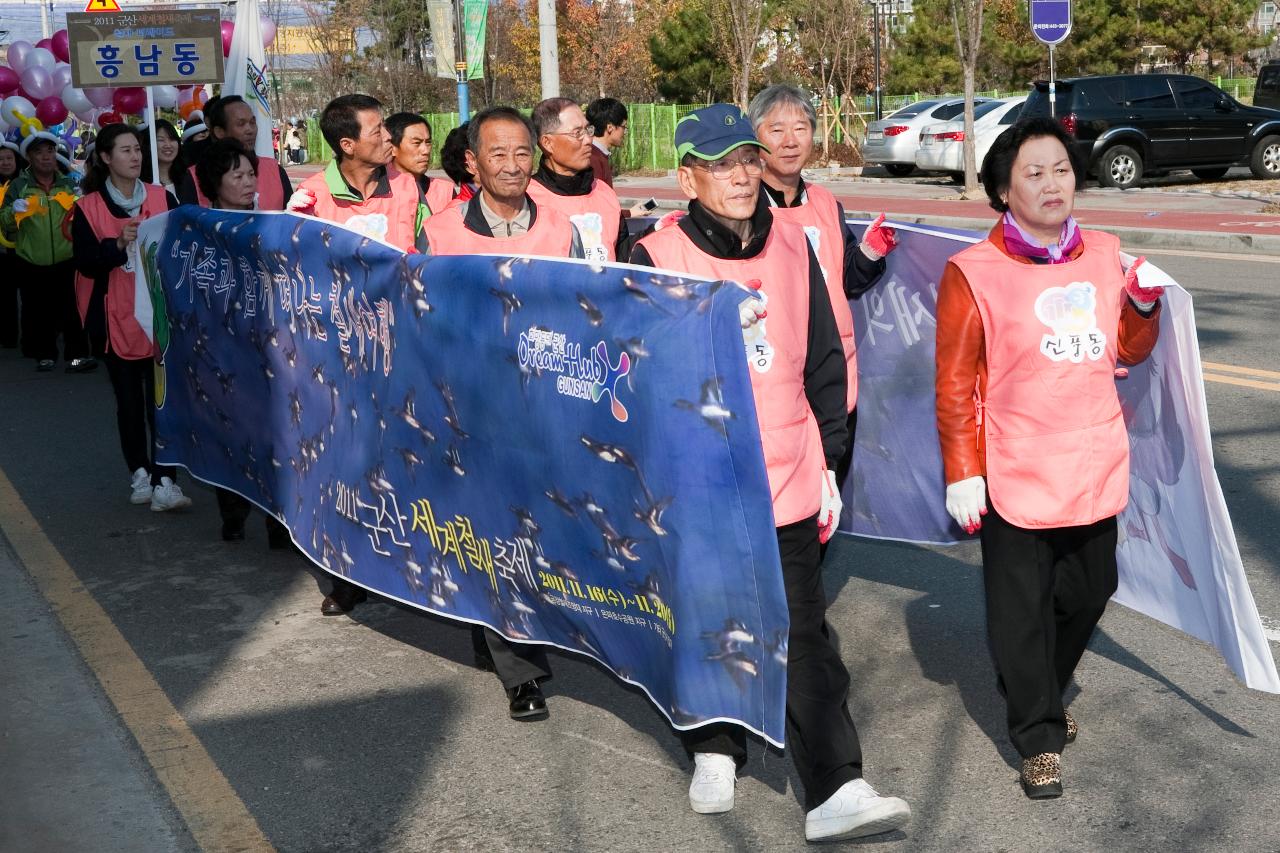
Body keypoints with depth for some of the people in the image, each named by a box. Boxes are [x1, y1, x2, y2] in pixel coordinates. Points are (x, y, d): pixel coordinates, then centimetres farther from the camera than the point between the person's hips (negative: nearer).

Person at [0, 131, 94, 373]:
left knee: (72, 309, -3)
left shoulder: (69, 183, 9)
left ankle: (77, 354, 1)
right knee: (39, 312, 6)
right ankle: (45, 354, 18)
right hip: (32, 264, 0)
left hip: (67, 261, 0)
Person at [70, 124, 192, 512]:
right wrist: (119, 244, -20)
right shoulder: (88, 208, 1)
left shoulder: (162, 198, 5)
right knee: (129, 400, 9)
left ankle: (163, 481, -8)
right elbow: (85, 263, -6)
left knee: (162, 399, -7)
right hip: (117, 318, 0)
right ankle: (140, 473, 21)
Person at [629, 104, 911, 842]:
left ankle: (836, 789, 4)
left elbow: (825, 359, 10)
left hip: (788, 479, 2)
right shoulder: (657, 260, -6)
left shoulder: (792, 245, 4)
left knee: (805, 637, 1)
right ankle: (715, 750, 35)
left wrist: (828, 460, 9)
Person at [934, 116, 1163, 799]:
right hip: (1015, 477, -5)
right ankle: (1039, 738, 17)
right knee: (1021, 608, 2)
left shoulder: (1104, 256, 6)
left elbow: (1127, 351, 18)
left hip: (1096, 468, 5)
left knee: (1087, 592, 17)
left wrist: (1143, 303, -2)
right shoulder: (974, 273, -9)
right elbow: (955, 383, -7)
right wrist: (962, 473, -9)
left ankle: (1039, 694, 41)